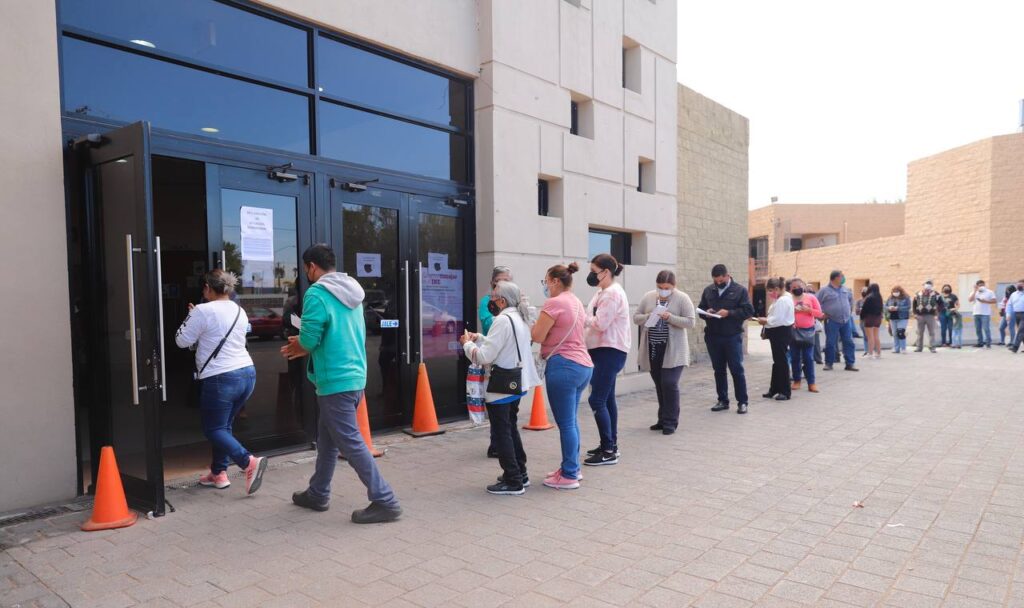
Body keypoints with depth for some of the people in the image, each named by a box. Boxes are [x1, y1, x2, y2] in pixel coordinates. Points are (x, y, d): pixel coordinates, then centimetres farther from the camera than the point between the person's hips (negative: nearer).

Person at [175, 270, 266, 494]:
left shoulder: (203, 311, -11)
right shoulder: (239, 311, 11)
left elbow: (182, 341, -2)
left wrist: (190, 317, 12)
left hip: (220, 378, -7)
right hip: (246, 374, 7)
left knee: (213, 429, 3)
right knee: (223, 425, 20)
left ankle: (249, 462, -14)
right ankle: (219, 473, 25)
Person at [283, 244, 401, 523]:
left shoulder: (316, 294, -14)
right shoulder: (352, 292, 13)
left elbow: (309, 339, -18)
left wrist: (299, 345, 5)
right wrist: (307, 347, 19)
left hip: (335, 381, -9)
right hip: (355, 376, 9)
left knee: (351, 443, -3)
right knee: (327, 438, 21)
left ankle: (385, 502, -1)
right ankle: (318, 494, 34)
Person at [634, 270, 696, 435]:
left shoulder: (682, 298, -5)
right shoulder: (648, 297, 6)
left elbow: (691, 322, -10)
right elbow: (636, 317, 7)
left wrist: (670, 317, -21)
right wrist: (648, 317, -13)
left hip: (673, 351, -4)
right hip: (652, 349, 4)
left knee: (669, 384, -8)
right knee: (659, 385, 12)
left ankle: (670, 422, 5)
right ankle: (663, 419, 25)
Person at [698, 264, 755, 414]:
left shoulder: (740, 290, -2)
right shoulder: (708, 290, 11)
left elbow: (748, 311, -8)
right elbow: (700, 308, 17)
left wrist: (729, 313, -19)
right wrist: (706, 313, -6)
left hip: (732, 336, -4)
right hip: (712, 336, 4)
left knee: (737, 369, -1)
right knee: (718, 370, 11)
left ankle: (742, 402, 8)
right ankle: (722, 400, 20)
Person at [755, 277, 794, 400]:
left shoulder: (782, 300, -19)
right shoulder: (783, 298, 14)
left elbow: (777, 319, -24)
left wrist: (765, 321, -11)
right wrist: (767, 320, 6)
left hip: (781, 333, -11)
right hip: (779, 333, 11)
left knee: (781, 361, -3)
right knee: (777, 361, 15)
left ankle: (785, 392, 5)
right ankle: (774, 390, 23)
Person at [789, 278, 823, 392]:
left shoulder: (811, 297, 4)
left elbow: (819, 313, 2)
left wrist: (808, 310, -12)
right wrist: (792, 311, -17)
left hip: (808, 331, 0)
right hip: (793, 331, 0)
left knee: (808, 358, 0)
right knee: (795, 358, 6)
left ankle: (811, 383, 2)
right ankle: (796, 381, 15)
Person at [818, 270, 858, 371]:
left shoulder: (845, 290, 11)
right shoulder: (824, 290, -5)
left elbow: (851, 298, 28)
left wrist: (850, 310, 23)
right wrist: (823, 314, -7)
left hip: (846, 320, 5)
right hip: (832, 321, -5)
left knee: (848, 342, 3)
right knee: (830, 343, 0)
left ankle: (850, 363, 9)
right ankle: (828, 363, 11)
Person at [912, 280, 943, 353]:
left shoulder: (935, 295, -4)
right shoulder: (918, 295, 4)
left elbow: (941, 303, 2)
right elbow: (914, 304, 13)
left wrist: (938, 311, -6)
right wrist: (915, 313, 5)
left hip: (930, 316, -3)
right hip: (920, 316, 3)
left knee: (931, 332, 0)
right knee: (920, 333, 8)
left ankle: (932, 347, 4)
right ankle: (919, 347, 15)